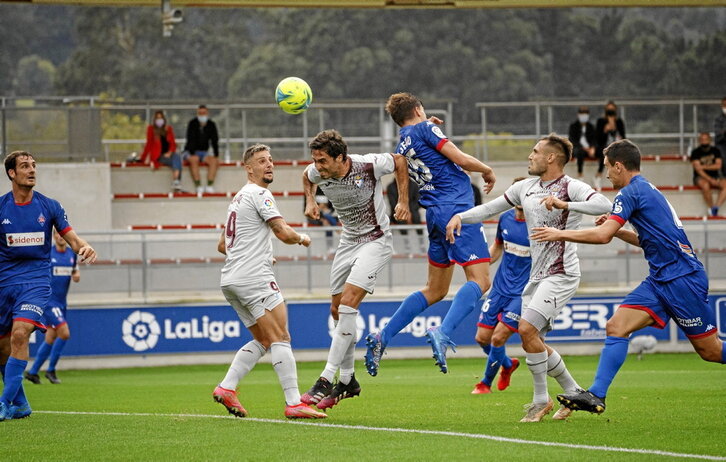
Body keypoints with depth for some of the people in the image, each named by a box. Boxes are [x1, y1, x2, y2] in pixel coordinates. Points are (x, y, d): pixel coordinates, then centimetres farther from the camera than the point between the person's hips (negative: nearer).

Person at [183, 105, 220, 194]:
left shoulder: (211, 125, 2)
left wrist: (216, 156, -11)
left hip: (203, 153, 4)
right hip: (190, 153, -4)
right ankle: (198, 186, -41)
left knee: (213, 161, -27)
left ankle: (209, 186, -34)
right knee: (194, 159, -38)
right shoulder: (192, 123, -10)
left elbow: (215, 141, 0)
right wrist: (192, 155, -30)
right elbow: (190, 140, -19)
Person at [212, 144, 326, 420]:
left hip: (231, 282, 10)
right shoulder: (259, 194, -7)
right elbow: (283, 233, -15)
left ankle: (226, 388, 5)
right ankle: (293, 403, -17)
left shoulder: (238, 199, 23)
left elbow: (222, 245, 30)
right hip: (254, 278, -10)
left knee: (263, 341, 14)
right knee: (281, 338, -11)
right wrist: (302, 238, 6)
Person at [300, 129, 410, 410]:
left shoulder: (368, 165, -23)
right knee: (337, 310, 7)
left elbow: (399, 161, -3)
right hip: (348, 241, 7)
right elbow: (307, 177, 17)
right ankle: (347, 381, 23)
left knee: (348, 304, -20)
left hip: (375, 241, -7)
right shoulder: (318, 173, -10)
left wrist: (404, 201, -6)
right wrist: (310, 201, 0)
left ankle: (326, 380, -22)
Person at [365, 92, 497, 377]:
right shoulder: (424, 129, -3)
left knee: (435, 290, 16)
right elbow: (461, 160, -8)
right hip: (457, 208, -8)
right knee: (480, 280, -13)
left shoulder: (401, 148, 18)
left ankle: (382, 338, 10)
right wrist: (487, 171, 8)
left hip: (435, 214, 8)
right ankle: (443, 333, -34)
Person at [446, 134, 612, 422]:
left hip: (561, 274, -8)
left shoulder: (572, 188, -11)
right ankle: (573, 393, 20)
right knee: (533, 341, 6)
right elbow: (491, 209, 19)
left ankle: (541, 399, -6)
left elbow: (603, 204, -28)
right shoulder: (525, 187, 12)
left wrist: (565, 204, -39)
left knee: (527, 329, -19)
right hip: (536, 276, 8)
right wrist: (460, 217, 3)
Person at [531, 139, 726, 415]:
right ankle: (596, 396, -14)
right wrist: (618, 230, 20)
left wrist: (561, 234, -8)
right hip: (661, 280, 10)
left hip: (682, 279, -10)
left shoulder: (630, 192, -11)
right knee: (616, 327, -5)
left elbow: (603, 235, -19)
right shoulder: (649, 190, 19)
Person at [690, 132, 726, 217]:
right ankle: (712, 208, -21)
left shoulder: (715, 151, 7)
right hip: (701, 177, -3)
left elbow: (718, 165, -3)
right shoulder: (696, 152, -3)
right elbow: (697, 168, -13)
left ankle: (716, 207, -31)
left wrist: (703, 167, -14)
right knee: (705, 186, -38)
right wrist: (710, 180, -23)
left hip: (715, 177, 3)